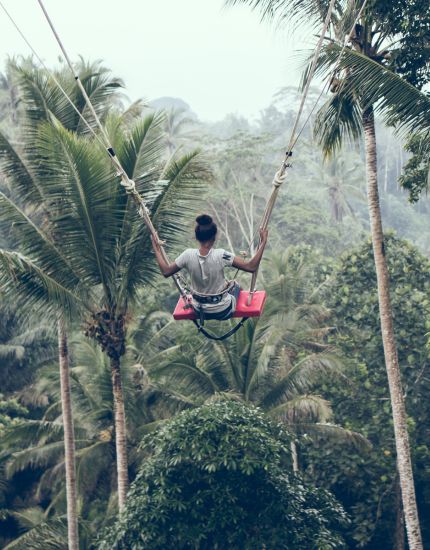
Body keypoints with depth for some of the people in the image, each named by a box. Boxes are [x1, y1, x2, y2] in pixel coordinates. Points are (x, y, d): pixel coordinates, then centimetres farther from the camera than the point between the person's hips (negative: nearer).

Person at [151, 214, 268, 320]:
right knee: (236, 286, 31)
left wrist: (156, 248, 2)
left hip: (199, 311, 3)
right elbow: (252, 267, -27)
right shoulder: (221, 255, -28)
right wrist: (263, 242, -21)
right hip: (223, 312, -2)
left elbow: (166, 271, -7)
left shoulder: (188, 255, -20)